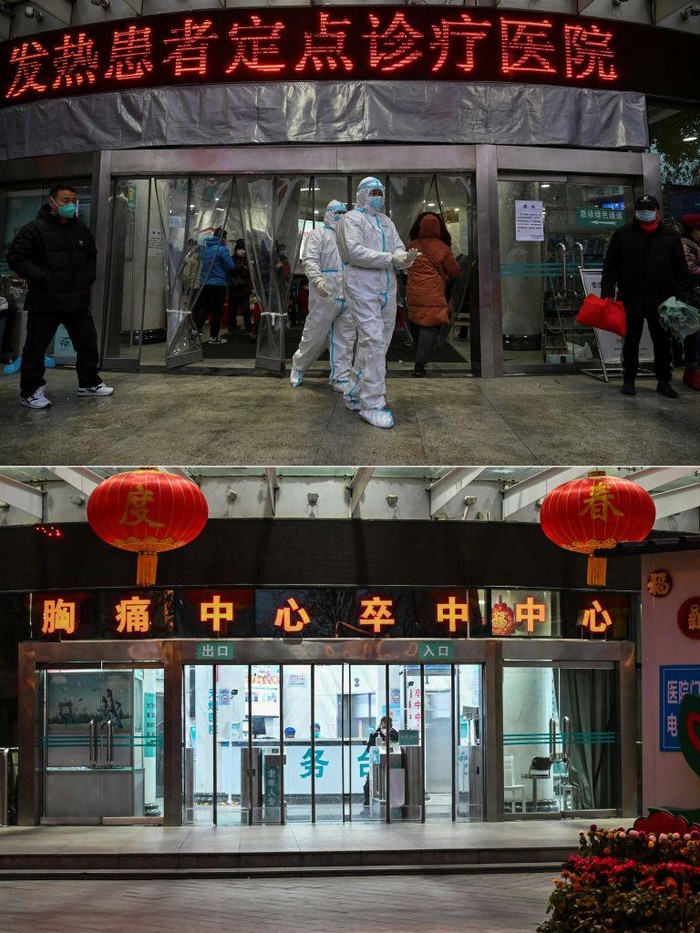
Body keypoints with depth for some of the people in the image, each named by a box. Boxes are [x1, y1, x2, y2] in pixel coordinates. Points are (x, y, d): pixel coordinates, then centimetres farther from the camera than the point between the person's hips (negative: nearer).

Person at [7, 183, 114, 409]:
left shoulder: (82, 230, 11)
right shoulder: (35, 229, -10)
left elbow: (91, 256, 27)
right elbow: (16, 257, -13)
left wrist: (89, 276, 10)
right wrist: (42, 278, -19)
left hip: (78, 301, 6)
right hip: (44, 302, -5)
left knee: (87, 342, 12)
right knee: (36, 347, 2)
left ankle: (89, 383, 28)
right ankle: (30, 391, 11)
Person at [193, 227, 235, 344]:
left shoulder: (204, 247, 9)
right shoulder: (222, 249, -13)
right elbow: (231, 266, -15)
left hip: (204, 283, 6)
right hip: (219, 284, -6)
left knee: (202, 309, 11)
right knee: (217, 311, 2)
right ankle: (213, 336, 4)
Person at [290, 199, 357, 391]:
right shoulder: (318, 235, 2)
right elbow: (310, 260, -11)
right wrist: (317, 279, -28)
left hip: (348, 297, 6)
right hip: (324, 296, -6)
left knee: (345, 340, 4)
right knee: (314, 335, 1)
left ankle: (341, 378, 8)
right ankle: (298, 366, 23)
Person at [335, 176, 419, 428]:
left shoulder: (385, 221, 20)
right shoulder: (352, 219, -2)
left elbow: (397, 247, 12)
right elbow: (354, 251, -16)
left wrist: (404, 257, -14)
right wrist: (390, 258, -20)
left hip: (386, 290, 8)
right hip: (362, 289, -8)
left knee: (379, 344, 12)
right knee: (373, 342, -15)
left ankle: (355, 394, 26)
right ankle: (372, 404, -15)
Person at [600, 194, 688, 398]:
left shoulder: (670, 236, 7)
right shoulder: (622, 234, 5)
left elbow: (681, 271, 8)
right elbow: (610, 267, 4)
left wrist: (678, 298, 0)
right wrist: (606, 294, -4)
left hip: (661, 301, 1)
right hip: (630, 299, -1)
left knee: (663, 342, 6)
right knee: (630, 342, 7)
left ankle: (664, 381, 16)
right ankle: (628, 380, 18)